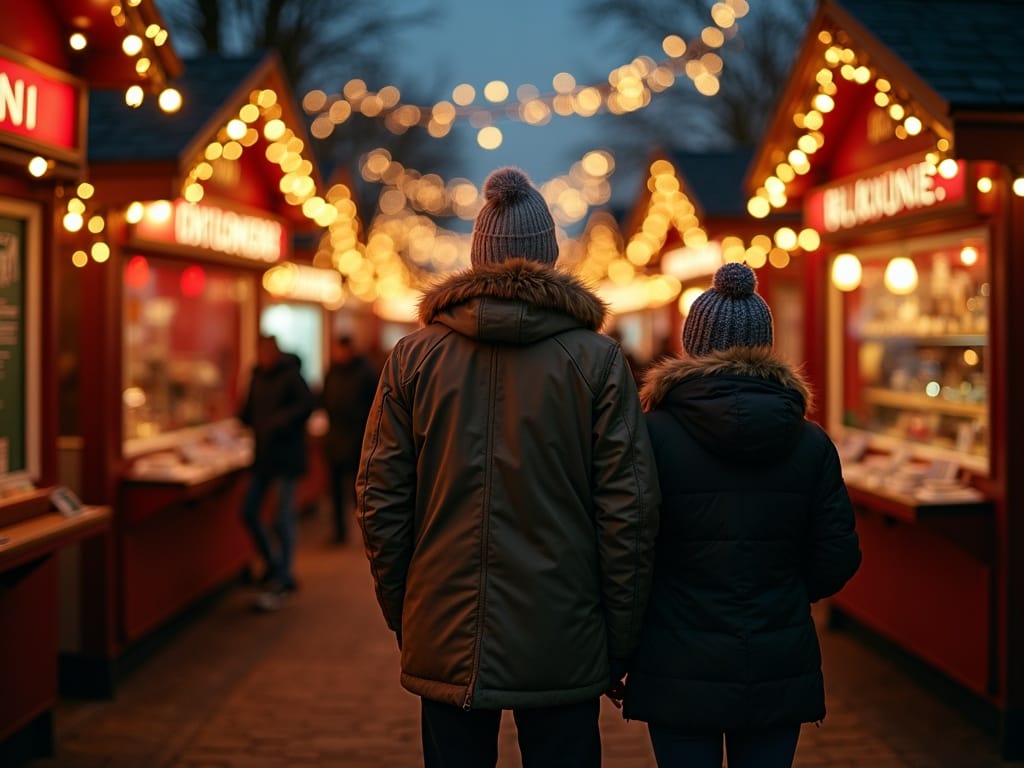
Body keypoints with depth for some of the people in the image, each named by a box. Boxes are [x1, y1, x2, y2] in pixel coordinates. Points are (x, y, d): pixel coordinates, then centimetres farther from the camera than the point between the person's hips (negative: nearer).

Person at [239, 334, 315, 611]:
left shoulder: (290, 375, -11)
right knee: (249, 510, 8)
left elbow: (307, 404, -26)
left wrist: (279, 422, -28)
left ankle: (279, 587, 0)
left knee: (283, 520, -6)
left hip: (286, 456, -8)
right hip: (263, 455, 8)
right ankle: (274, 564, 27)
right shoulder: (258, 376, 11)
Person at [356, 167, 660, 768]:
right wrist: (622, 640, 2)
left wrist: (403, 617, 12)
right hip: (562, 649, -2)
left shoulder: (414, 356, 0)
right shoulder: (598, 359, -4)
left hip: (444, 645, 2)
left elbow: (380, 501, 1)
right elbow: (629, 508, -7)